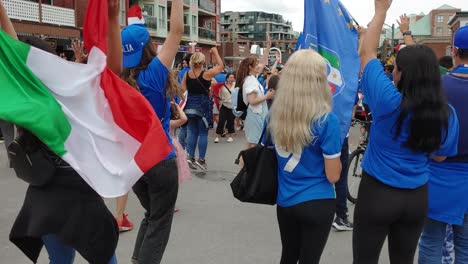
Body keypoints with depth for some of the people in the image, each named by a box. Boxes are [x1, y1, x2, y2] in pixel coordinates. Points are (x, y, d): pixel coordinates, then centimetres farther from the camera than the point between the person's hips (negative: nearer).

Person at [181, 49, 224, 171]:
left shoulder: (187, 74, 1)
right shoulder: (206, 73, -13)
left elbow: (183, 90, 8)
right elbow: (221, 66, 0)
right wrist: (215, 52, 9)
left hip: (190, 105, 5)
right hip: (203, 105, -5)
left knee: (192, 132, 11)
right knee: (203, 133, 2)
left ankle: (191, 157, 13)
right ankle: (201, 160, 3)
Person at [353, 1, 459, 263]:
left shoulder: (389, 101, -19)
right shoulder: (448, 114, -6)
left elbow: (366, 53, -8)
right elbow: (441, 155, 10)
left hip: (377, 193, -4)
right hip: (417, 197, 4)